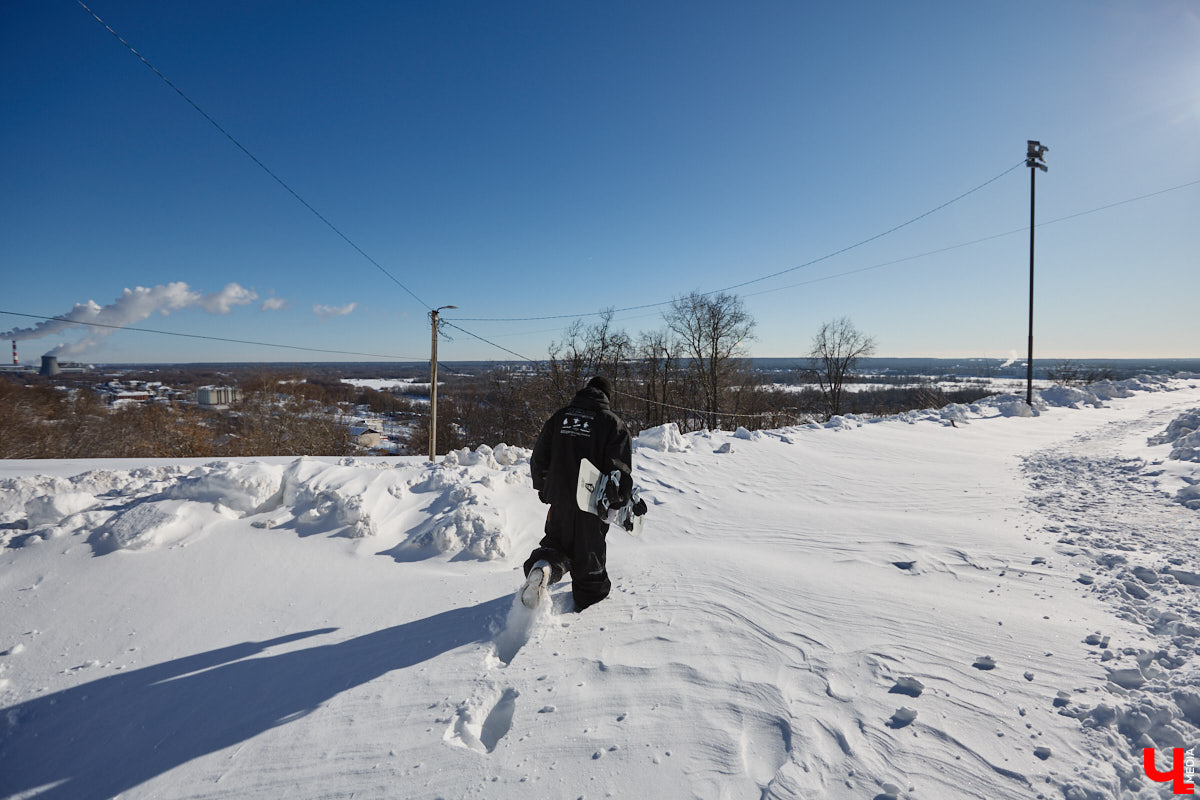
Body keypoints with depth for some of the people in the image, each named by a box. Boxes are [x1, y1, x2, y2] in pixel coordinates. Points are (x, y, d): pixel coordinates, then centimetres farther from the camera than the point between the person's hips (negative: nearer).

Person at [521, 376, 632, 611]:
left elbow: (538, 459, 9)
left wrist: (543, 490, 22)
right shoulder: (613, 423, -6)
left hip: (560, 501, 3)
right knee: (589, 551, 15)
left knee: (556, 542, 20)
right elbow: (620, 469, -11)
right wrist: (621, 503, 1)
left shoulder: (558, 417, 6)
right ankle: (589, 597, 29)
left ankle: (542, 565, -10)